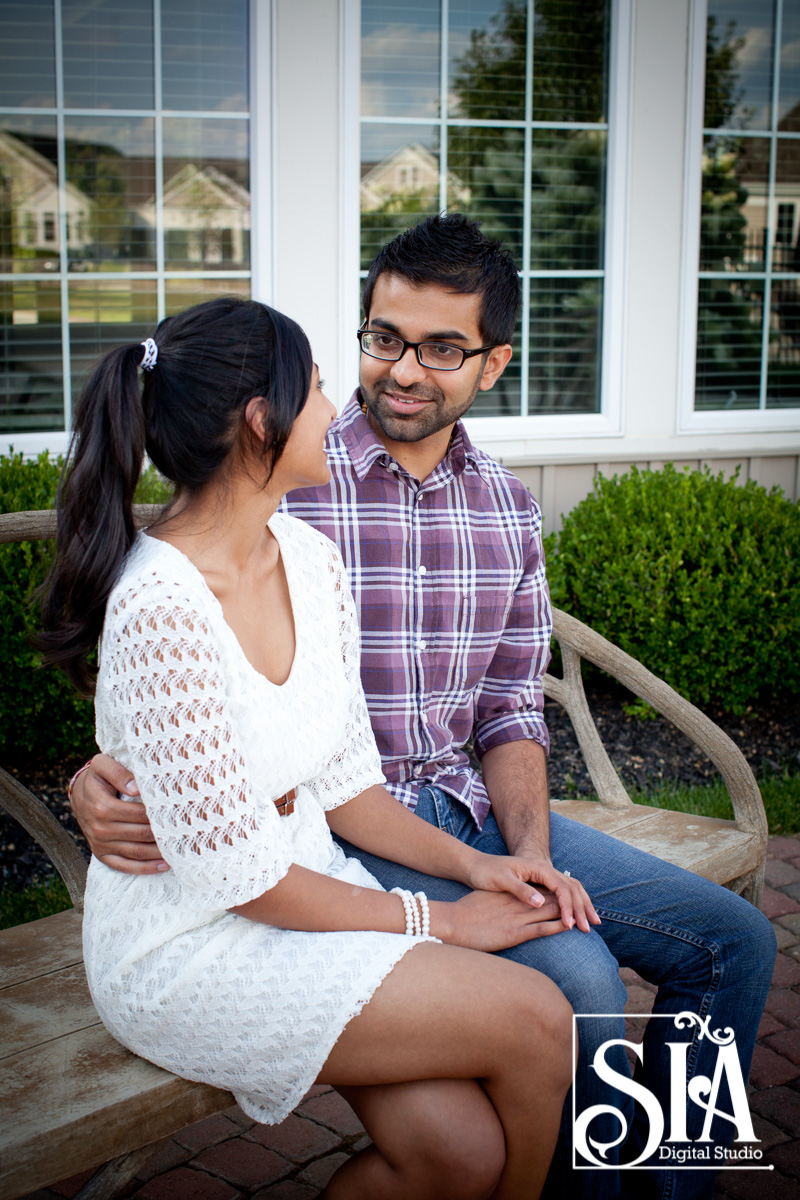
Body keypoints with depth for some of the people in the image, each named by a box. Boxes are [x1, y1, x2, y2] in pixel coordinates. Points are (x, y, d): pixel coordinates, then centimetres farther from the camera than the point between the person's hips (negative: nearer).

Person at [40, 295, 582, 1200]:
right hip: (188, 950, -7)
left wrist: (470, 864, -4)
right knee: (534, 1022, -16)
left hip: (310, 885, 7)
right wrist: (440, 922, -13)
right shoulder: (161, 607, -24)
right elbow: (237, 874, -20)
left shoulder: (309, 558, 2)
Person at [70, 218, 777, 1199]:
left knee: (734, 940, 3)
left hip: (468, 806, 7)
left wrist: (530, 849, -8)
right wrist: (105, 773, -29)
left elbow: (509, 711, 9)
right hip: (334, 827, -6)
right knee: (579, 978, -27)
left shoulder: (507, 508, 7)